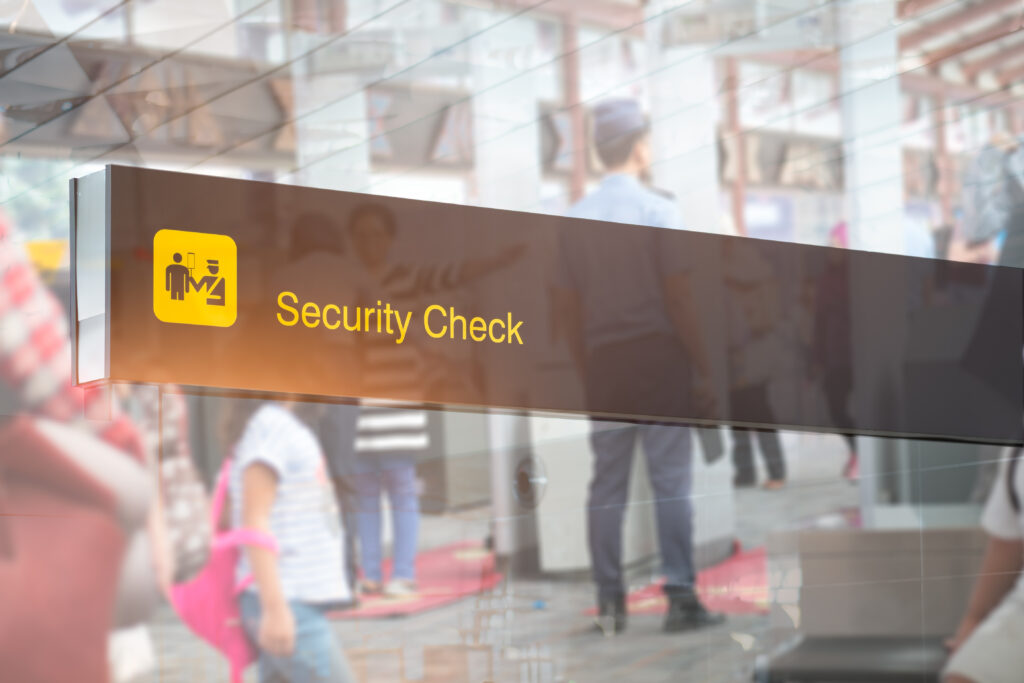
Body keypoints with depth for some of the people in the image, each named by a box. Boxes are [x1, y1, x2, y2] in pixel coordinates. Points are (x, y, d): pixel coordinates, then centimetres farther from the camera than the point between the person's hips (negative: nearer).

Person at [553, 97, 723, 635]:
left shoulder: (574, 219, 5)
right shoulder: (656, 211, -7)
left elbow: (567, 306, 6)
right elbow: (679, 297, -9)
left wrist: (586, 369, 13)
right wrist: (703, 365, -3)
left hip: (603, 364, 4)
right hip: (658, 357, -4)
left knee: (607, 484, 6)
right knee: (670, 480, -2)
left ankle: (610, 602, 6)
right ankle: (680, 597, -5)